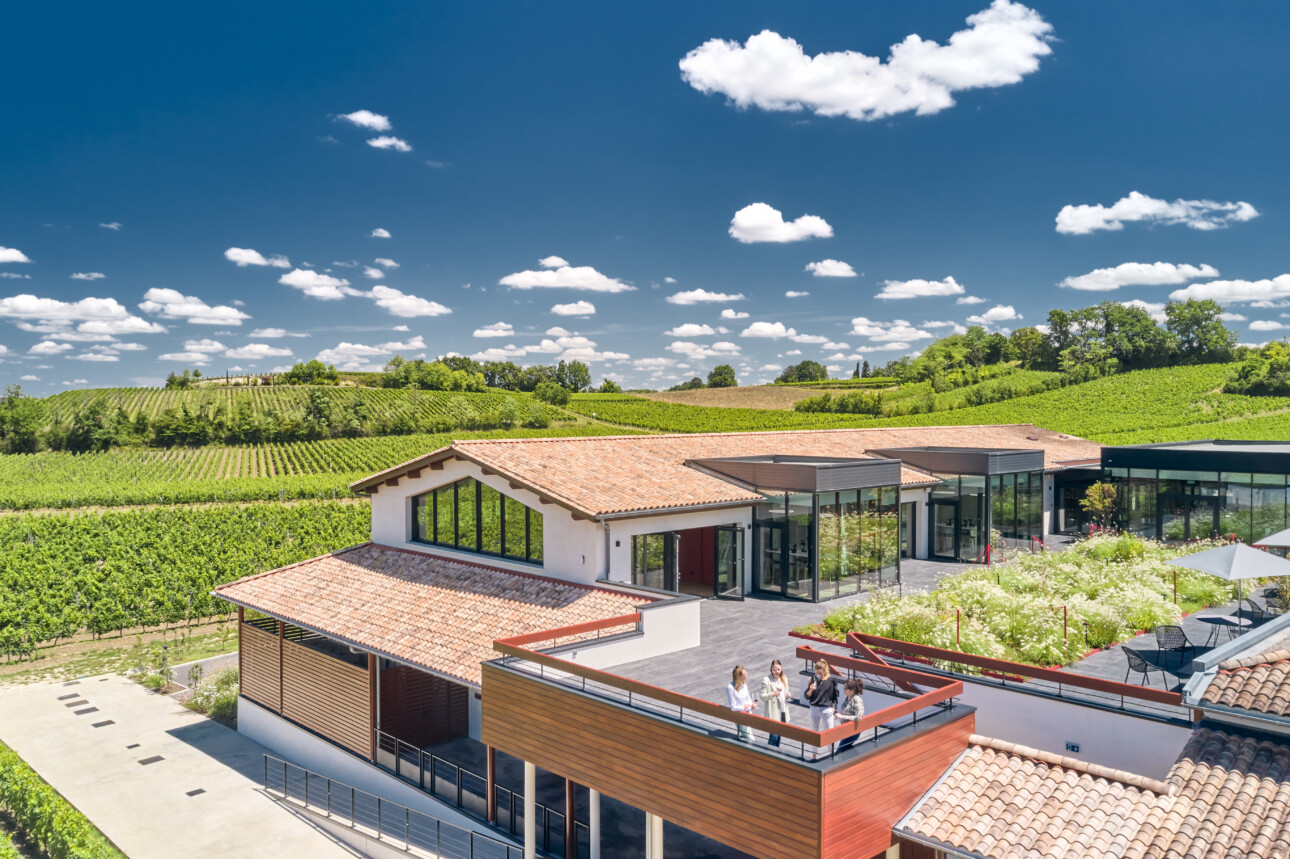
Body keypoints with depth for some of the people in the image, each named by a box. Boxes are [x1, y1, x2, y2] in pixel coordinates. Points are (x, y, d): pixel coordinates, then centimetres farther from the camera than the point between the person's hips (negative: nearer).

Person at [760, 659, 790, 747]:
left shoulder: (784, 679, 7)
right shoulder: (766, 681, -12)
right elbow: (762, 697, -12)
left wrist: (788, 694, -3)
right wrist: (772, 694, -28)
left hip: (783, 711, 6)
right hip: (773, 713, -6)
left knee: (779, 735, 15)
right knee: (774, 735, -9)